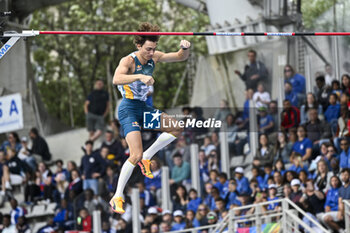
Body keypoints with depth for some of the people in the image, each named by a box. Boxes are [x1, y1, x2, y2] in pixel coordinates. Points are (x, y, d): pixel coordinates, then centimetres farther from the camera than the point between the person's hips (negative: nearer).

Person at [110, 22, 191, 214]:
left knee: (177, 128, 12)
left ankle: (146, 157, 16)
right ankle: (117, 197, -13)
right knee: (136, 155, -19)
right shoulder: (128, 61, -20)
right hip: (128, 109, -8)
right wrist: (140, 76, -51)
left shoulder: (154, 57, 1)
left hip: (143, 108, 8)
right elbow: (116, 79, -39)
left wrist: (185, 48, -16)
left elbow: (180, 57, 8)